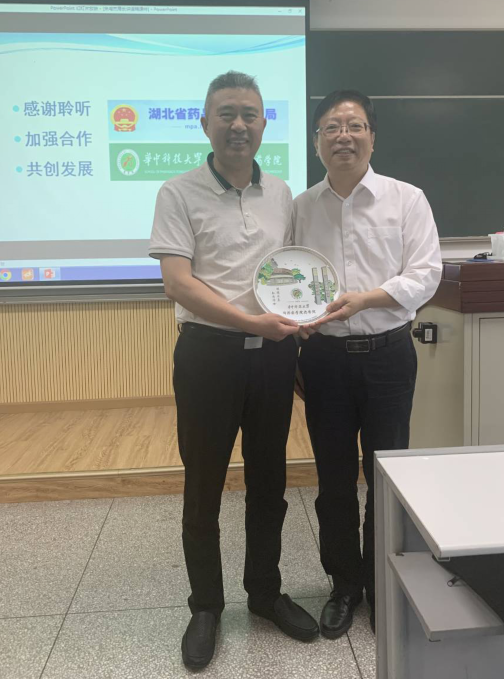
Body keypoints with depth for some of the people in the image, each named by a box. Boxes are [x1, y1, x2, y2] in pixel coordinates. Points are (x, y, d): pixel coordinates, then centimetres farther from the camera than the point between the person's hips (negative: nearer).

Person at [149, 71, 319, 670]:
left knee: (268, 480, 14)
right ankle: (205, 606, 28)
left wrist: (298, 328, 5)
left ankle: (265, 591, 35)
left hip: (273, 353, 4)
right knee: (204, 486, 8)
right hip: (209, 352, -4)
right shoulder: (179, 194, -4)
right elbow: (178, 283, -14)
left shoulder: (281, 194, 11)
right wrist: (252, 321, -23)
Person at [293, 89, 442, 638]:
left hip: (386, 351, -1)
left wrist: (364, 298, -20)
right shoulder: (301, 207, 6)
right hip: (324, 355, 2)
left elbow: (424, 275, -7)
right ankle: (345, 584, 31)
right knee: (334, 478, 11)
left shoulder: (406, 200, 0)